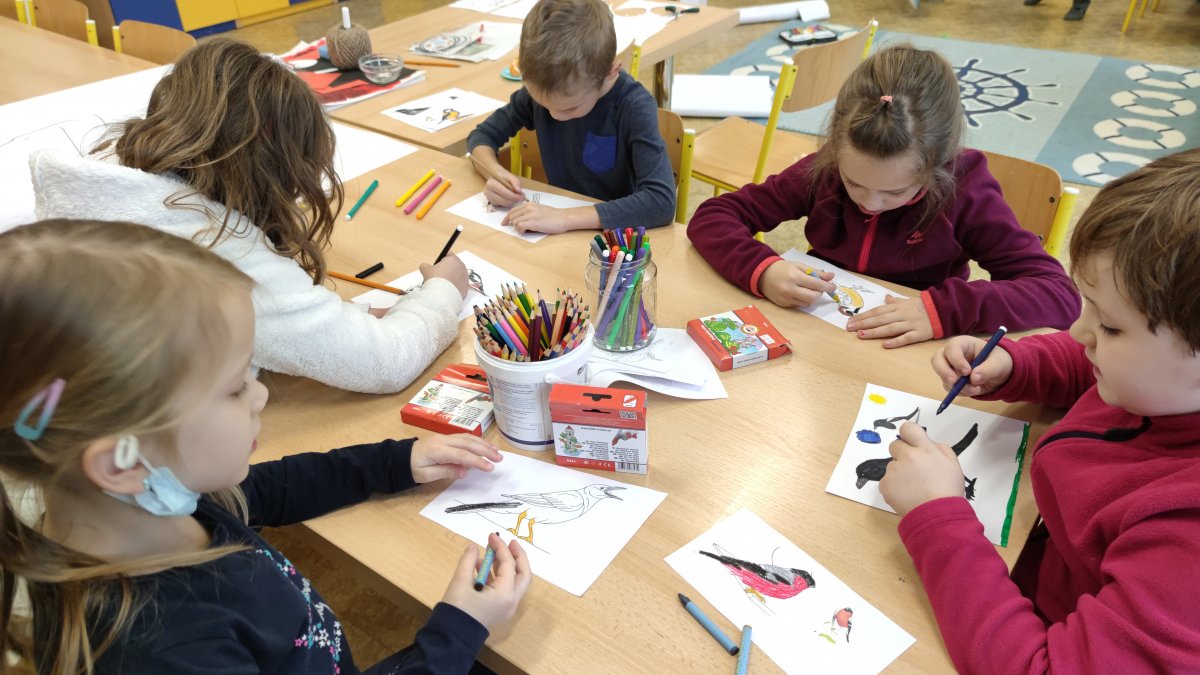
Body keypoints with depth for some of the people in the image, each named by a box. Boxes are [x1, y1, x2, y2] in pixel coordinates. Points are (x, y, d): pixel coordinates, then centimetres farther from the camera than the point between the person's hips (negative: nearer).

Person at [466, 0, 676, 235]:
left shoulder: (634, 107, -22)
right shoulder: (541, 89, -10)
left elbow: (661, 201, -33)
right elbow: (482, 135, 3)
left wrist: (565, 218, -38)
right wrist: (495, 173, -19)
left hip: (613, 234, -4)